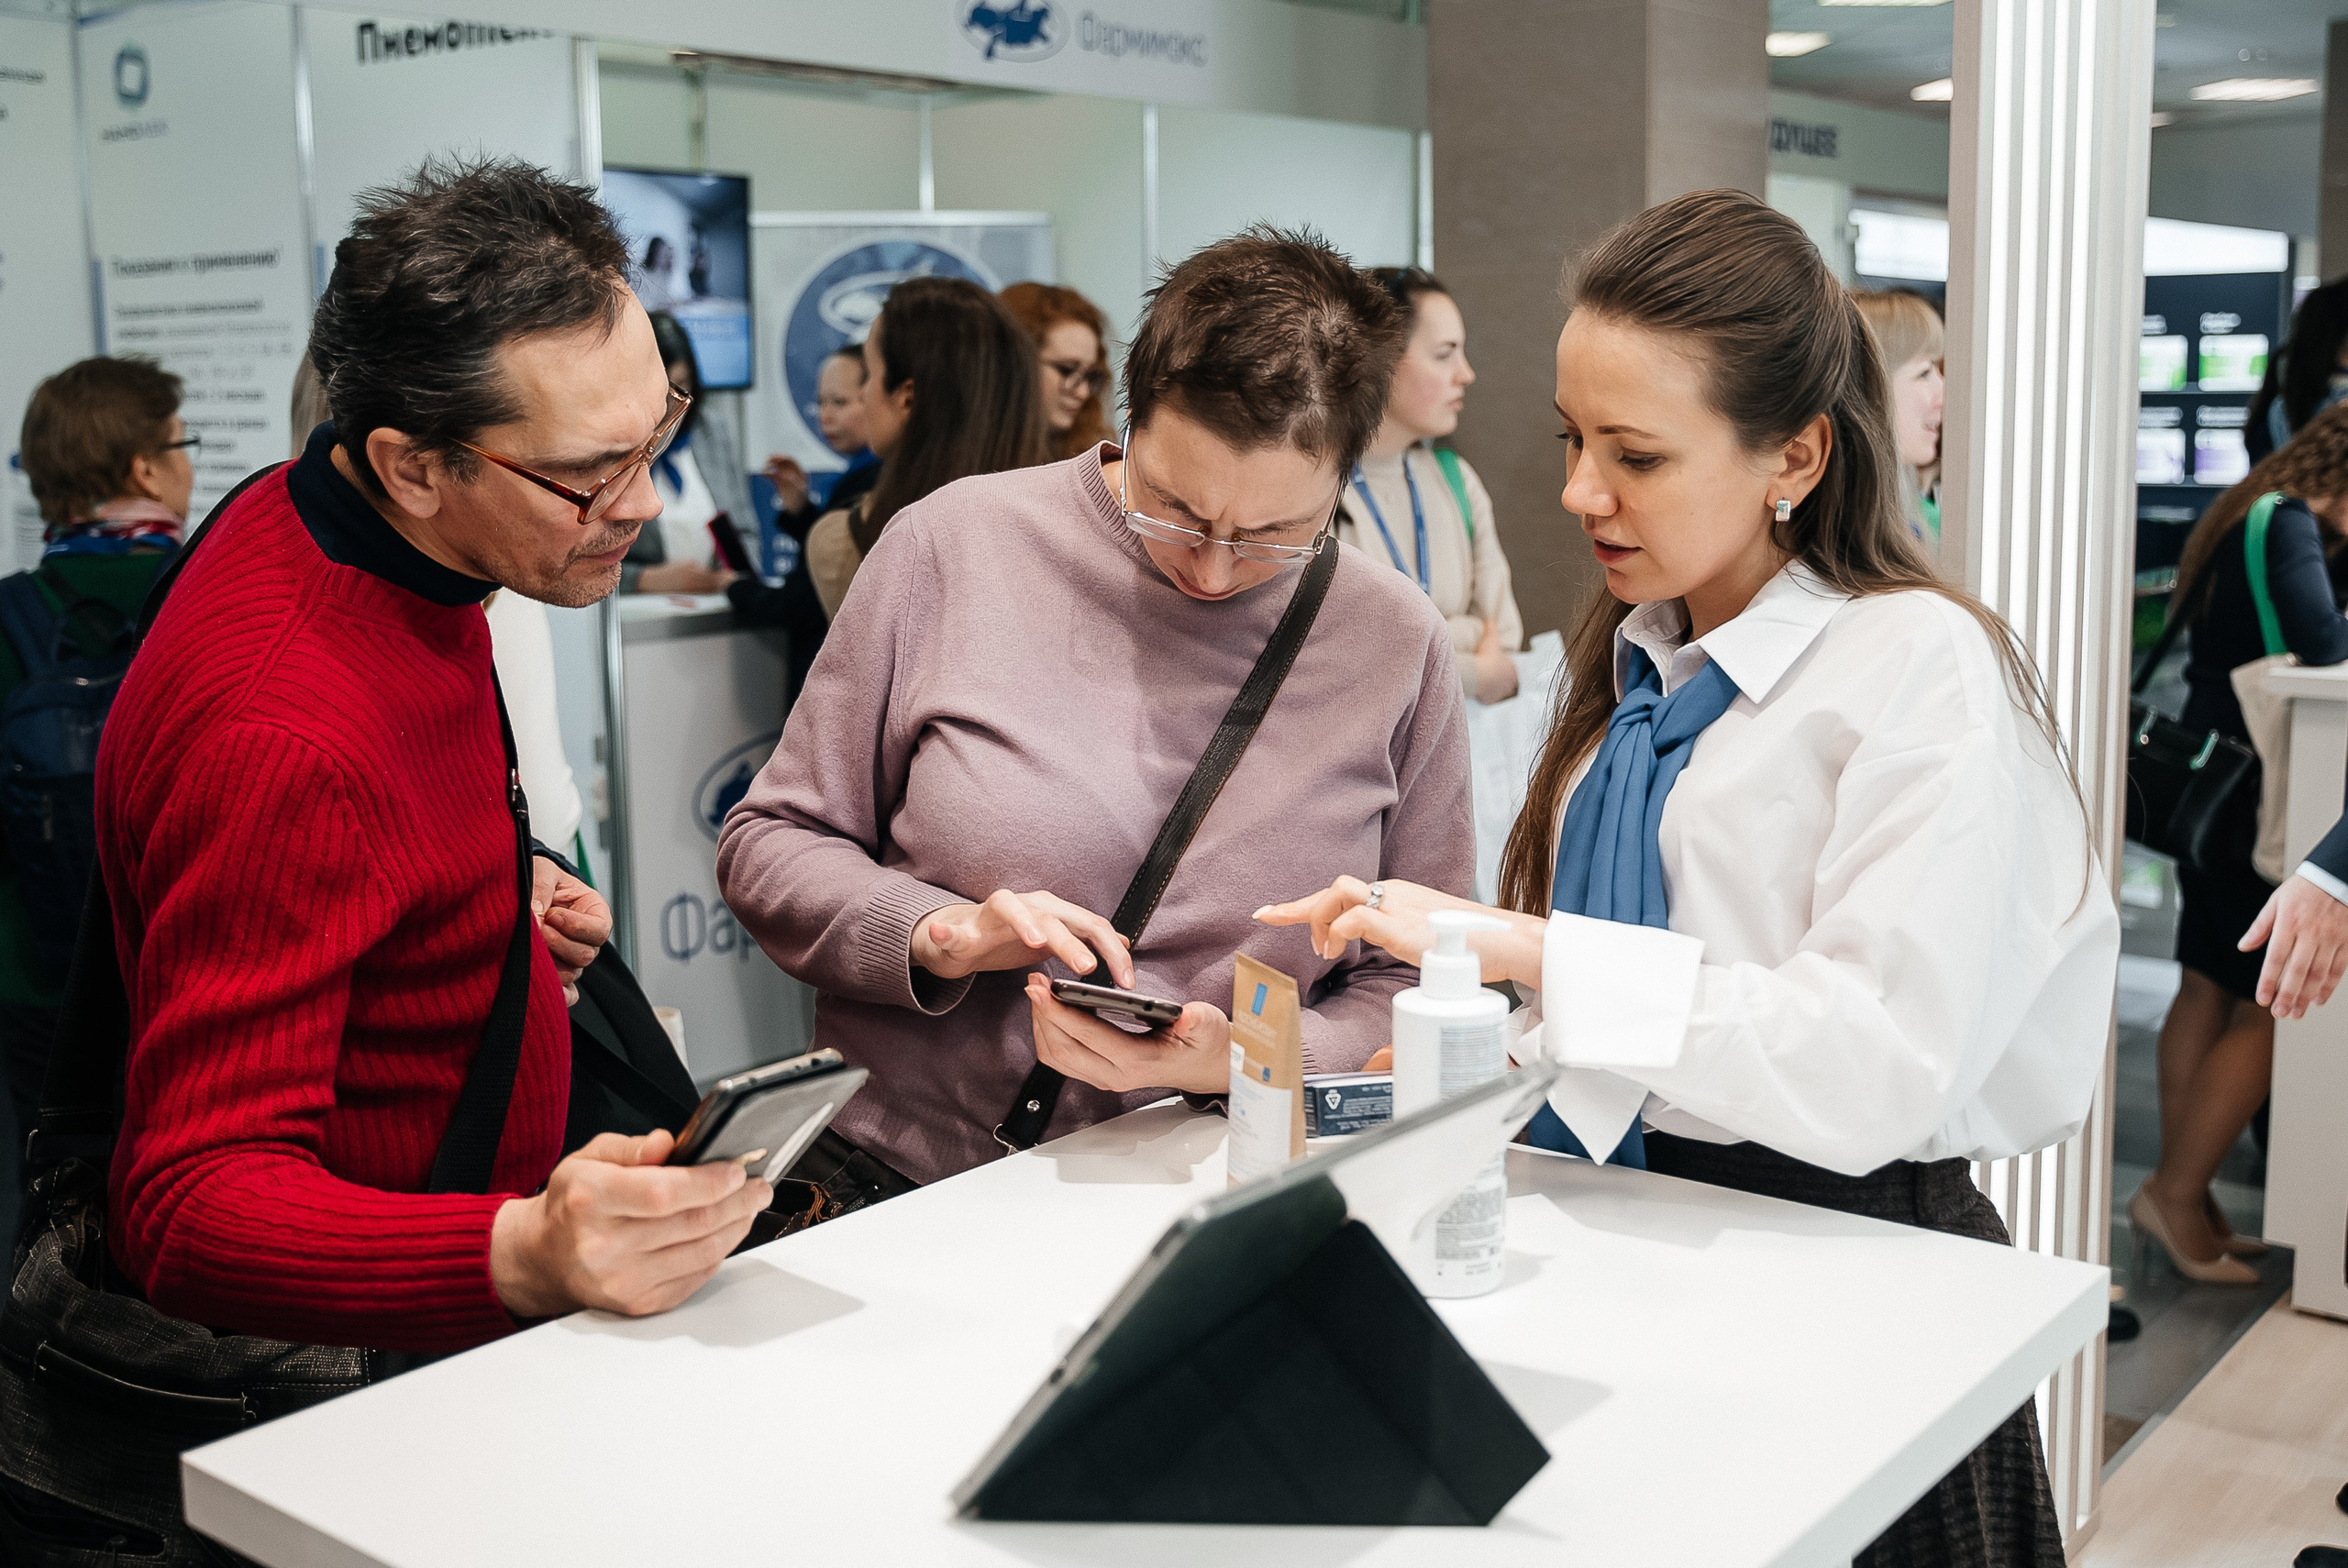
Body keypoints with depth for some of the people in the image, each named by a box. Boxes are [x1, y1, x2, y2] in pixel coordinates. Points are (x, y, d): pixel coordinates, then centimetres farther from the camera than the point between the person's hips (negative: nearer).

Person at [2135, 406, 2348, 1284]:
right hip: (2251, 797, -11)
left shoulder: (2257, 520, 15)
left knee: (2209, 990, 13)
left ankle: (2180, 1197, 19)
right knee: (2275, 1006, -5)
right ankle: (2177, 1192, 1)